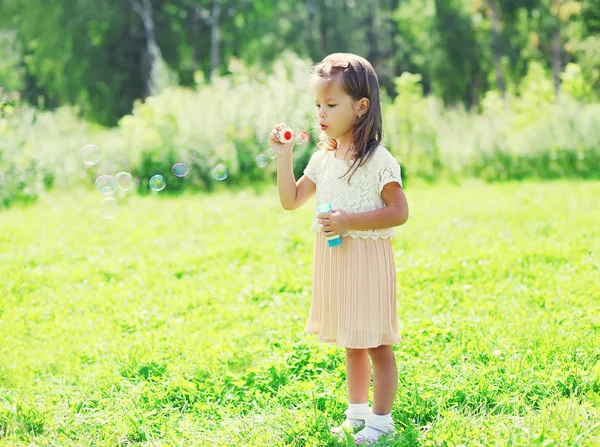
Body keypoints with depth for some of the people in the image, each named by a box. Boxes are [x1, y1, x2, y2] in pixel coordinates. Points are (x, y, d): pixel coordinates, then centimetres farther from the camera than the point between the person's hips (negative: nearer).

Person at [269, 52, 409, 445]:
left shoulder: (377, 159, -13)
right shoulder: (322, 159, 8)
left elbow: (399, 212, -15)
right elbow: (291, 200, 12)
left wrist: (351, 221, -22)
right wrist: (284, 156, 3)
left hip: (367, 259, -7)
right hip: (333, 261, 7)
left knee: (376, 345, 2)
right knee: (351, 344, 18)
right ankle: (357, 412, 30)